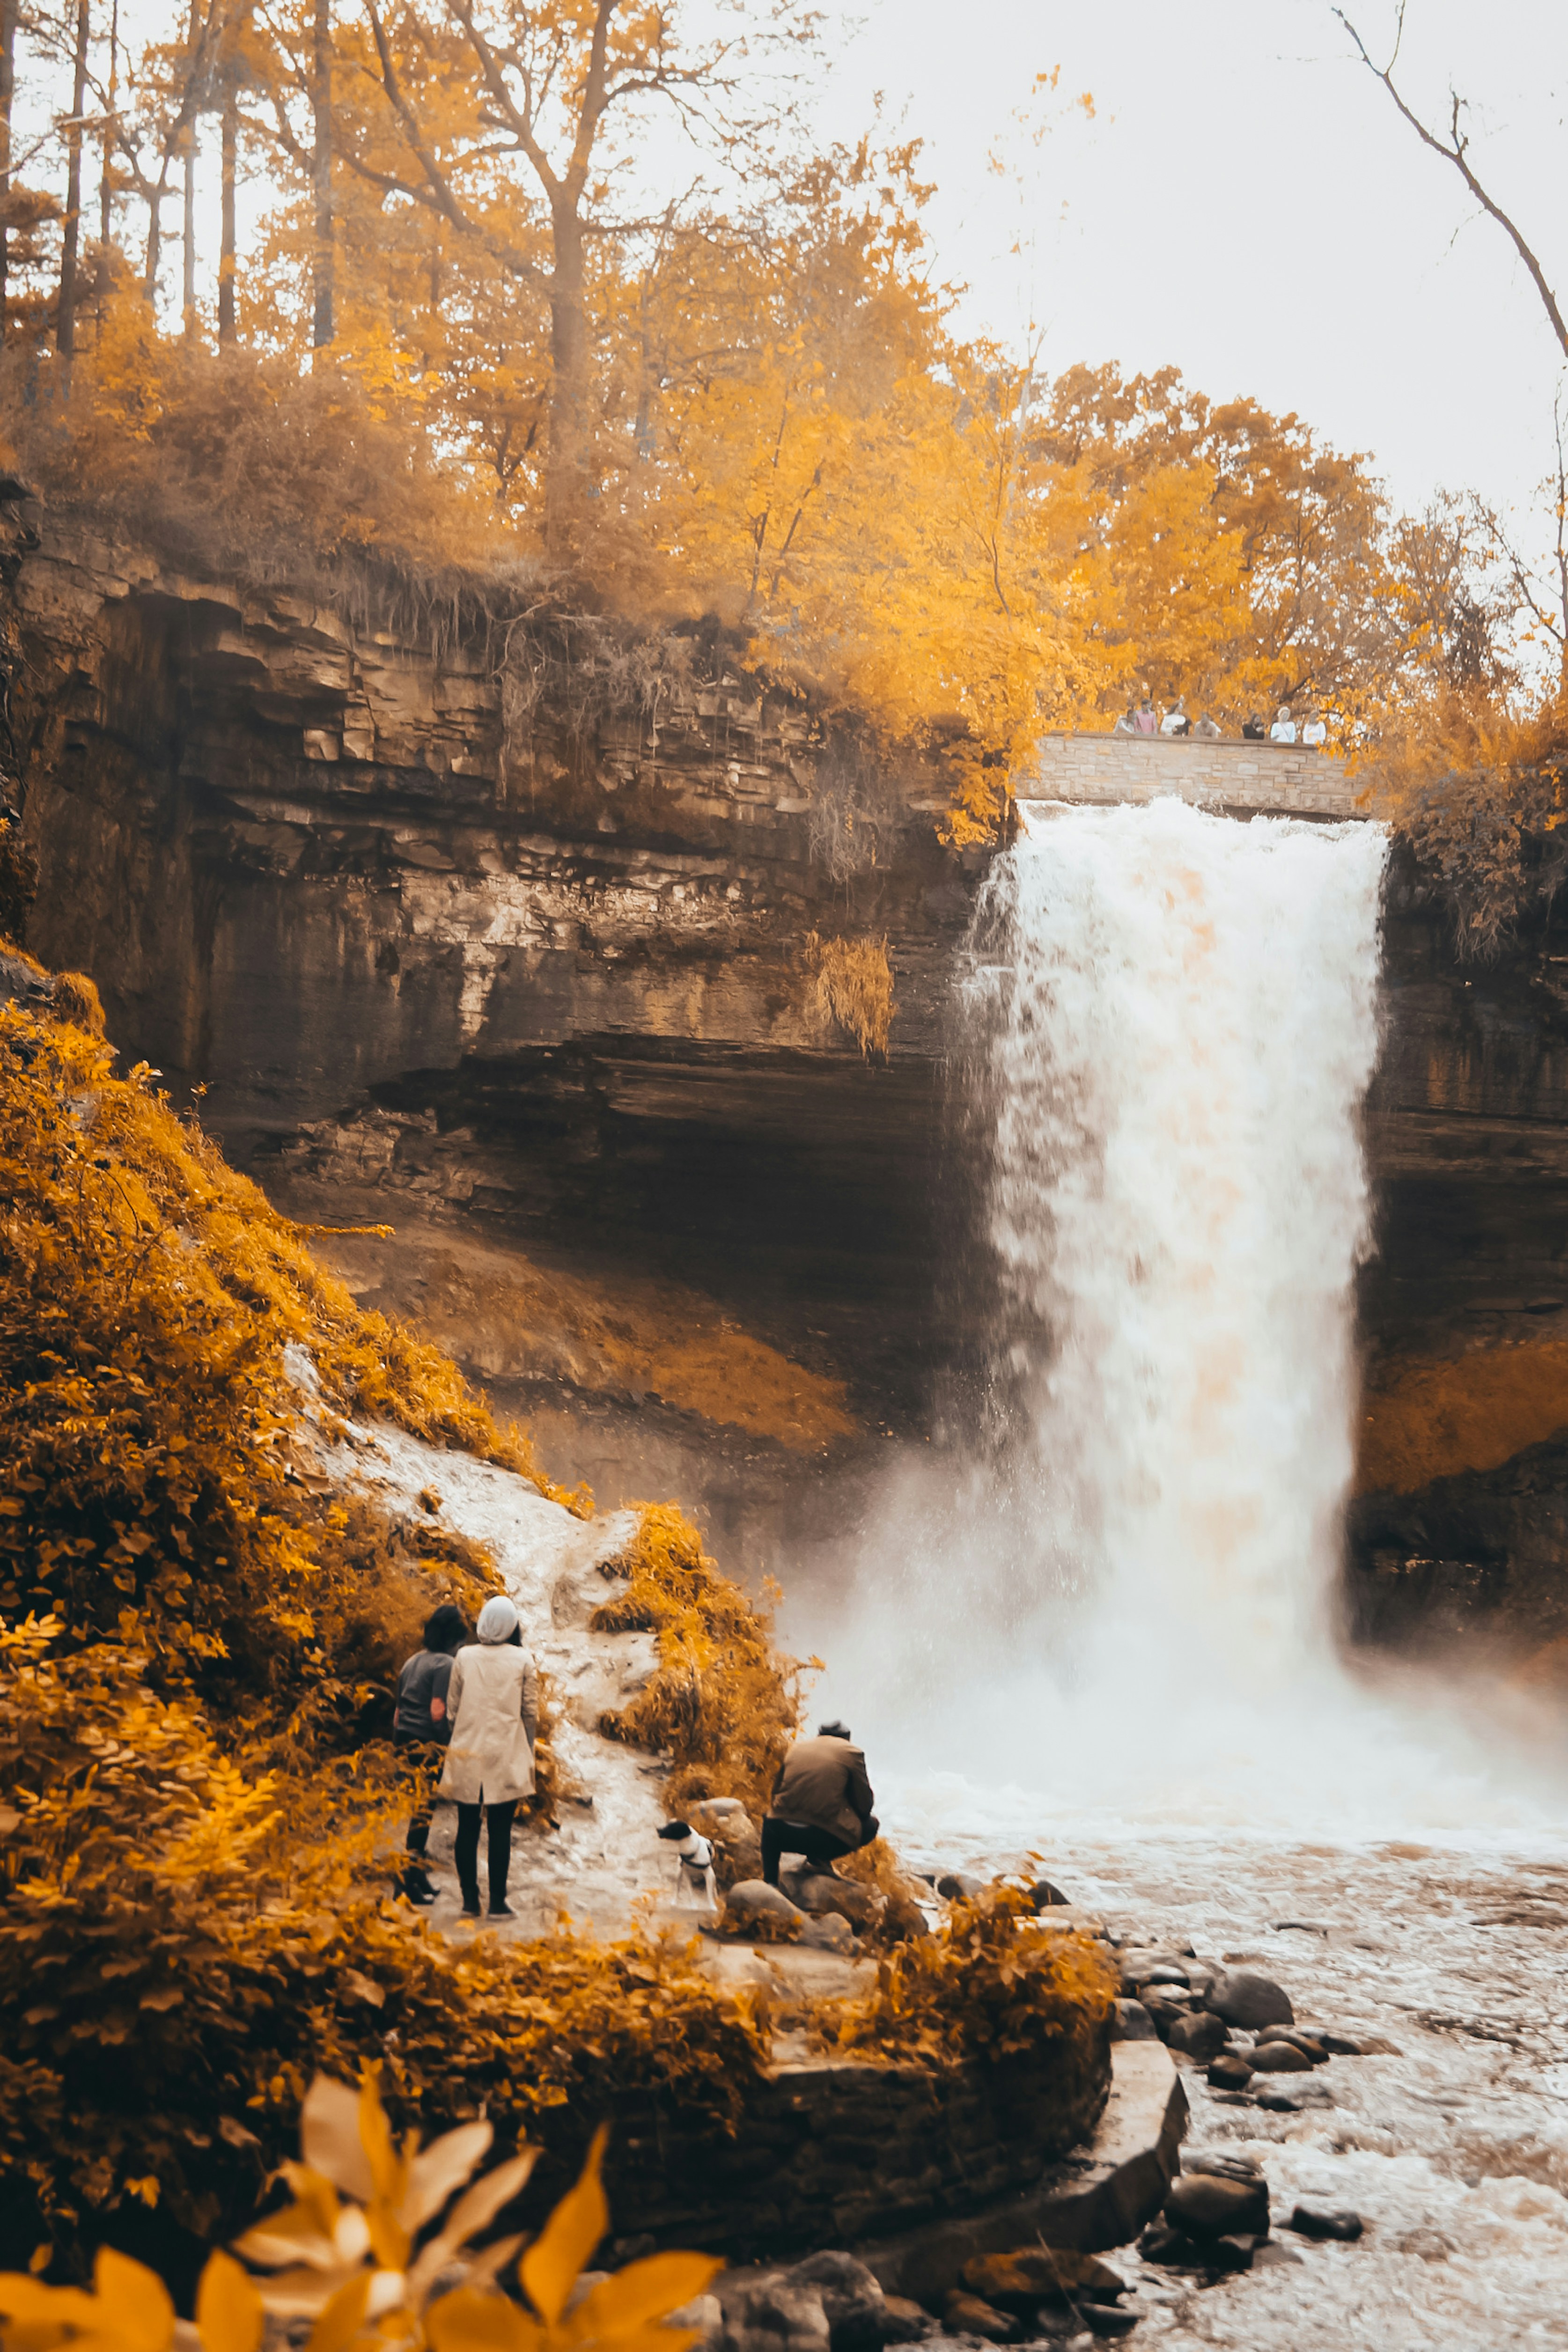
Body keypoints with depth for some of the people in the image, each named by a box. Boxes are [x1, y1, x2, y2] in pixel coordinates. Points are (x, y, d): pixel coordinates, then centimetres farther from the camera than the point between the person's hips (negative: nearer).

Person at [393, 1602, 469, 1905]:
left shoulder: (413, 1662, 16)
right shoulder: (445, 1664, -10)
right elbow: (438, 1712, -19)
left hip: (404, 1741, 8)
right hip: (428, 1744, -8)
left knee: (417, 1807, 14)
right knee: (424, 1808, -3)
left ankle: (417, 1871, 19)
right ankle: (411, 1874, -4)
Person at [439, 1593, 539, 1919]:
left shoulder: (465, 1657, 2)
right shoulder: (523, 1660, 0)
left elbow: (452, 1706, 6)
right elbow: (531, 1712, 2)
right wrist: (528, 1753, 13)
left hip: (467, 1755, 1)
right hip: (506, 1757, -1)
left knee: (468, 1829, 8)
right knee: (500, 1831, 2)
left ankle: (470, 1901, 10)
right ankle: (498, 1902, 3)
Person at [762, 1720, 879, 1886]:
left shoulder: (797, 1747, 17)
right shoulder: (851, 1752, 4)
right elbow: (864, 1805, 4)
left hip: (782, 1835, 4)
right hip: (824, 1838, -4)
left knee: (770, 1825, 40)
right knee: (871, 1824, 21)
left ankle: (770, 1882, 19)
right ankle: (821, 1858, 7)